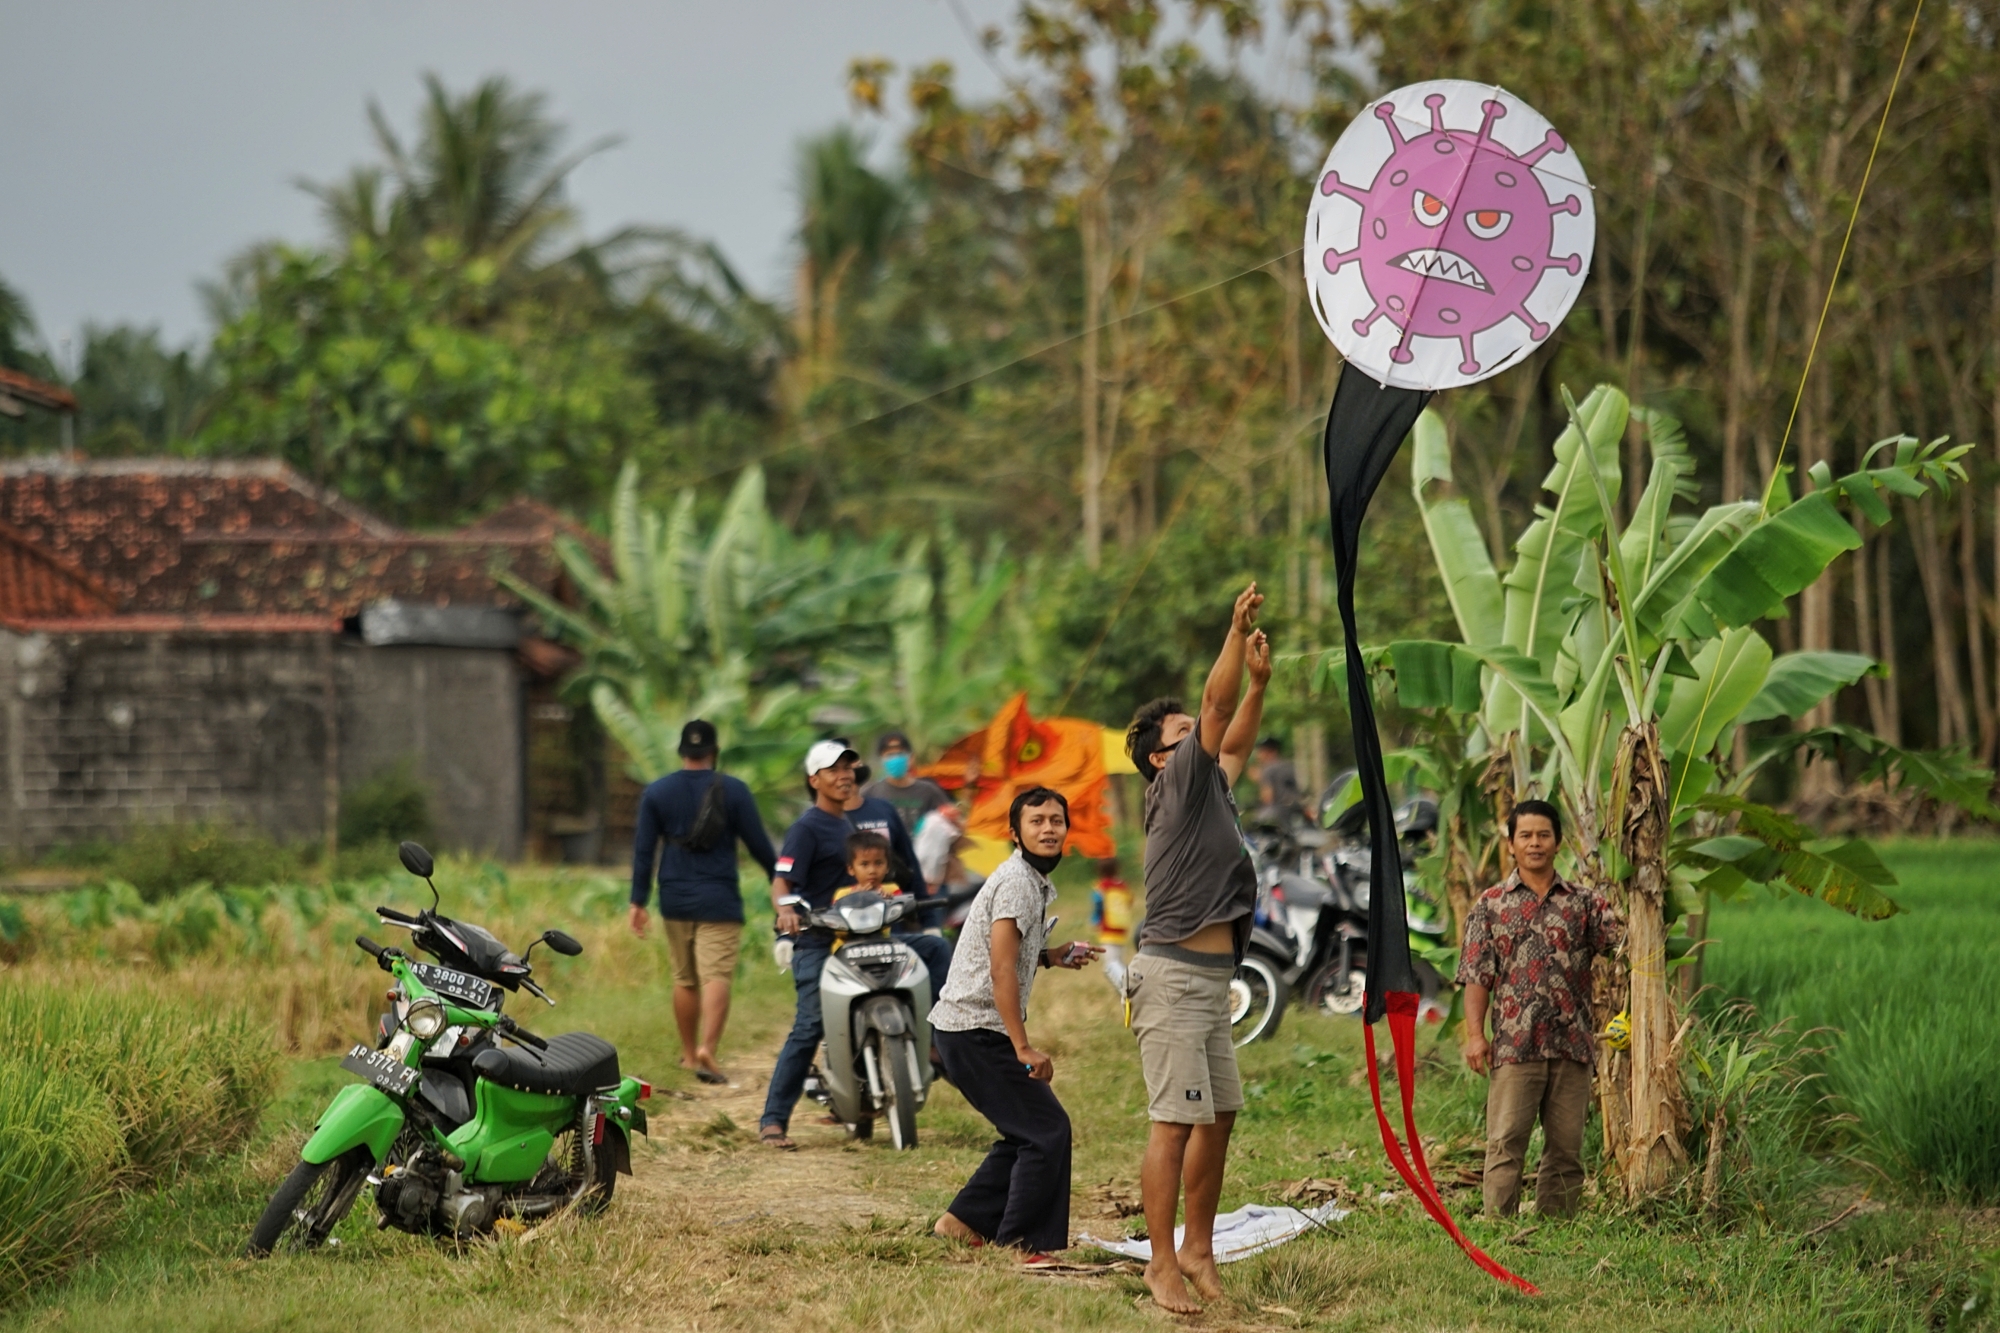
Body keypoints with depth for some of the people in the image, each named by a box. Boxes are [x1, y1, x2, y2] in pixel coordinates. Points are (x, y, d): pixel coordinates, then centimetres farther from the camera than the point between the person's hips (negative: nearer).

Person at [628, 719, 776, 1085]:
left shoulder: (657, 793, 3)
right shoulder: (733, 791, -4)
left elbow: (643, 849, 2)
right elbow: (758, 844, 0)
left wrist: (638, 901, 5)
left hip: (676, 900, 3)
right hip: (719, 900, -3)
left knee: (684, 979, 14)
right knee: (717, 977, -9)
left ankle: (688, 1053, 23)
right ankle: (707, 1050, -25)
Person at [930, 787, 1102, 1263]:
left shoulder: (1033, 882, 17)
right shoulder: (1018, 882, -15)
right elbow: (1001, 969, -22)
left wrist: (1052, 957, 12)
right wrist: (1024, 1049, -25)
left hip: (963, 1027, 10)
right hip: (979, 1030, -10)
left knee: (1029, 1132, 16)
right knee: (1047, 1130, -8)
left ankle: (965, 1222, 19)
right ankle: (1021, 1245, -3)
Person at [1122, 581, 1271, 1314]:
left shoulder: (1210, 786, 18)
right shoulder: (1177, 784, -5)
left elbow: (1236, 740, 32)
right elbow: (1217, 708, -12)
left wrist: (1260, 680, 21)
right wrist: (1237, 630, -13)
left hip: (1211, 978, 10)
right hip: (1173, 973, -10)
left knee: (1219, 1115, 10)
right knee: (1175, 1119, -11)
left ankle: (1199, 1248, 17)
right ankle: (1163, 1263, -11)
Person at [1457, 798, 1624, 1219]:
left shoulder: (1584, 901, 11)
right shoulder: (1491, 904, 8)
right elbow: (1476, 974, 4)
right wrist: (1475, 1033, -6)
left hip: (1572, 1044, 2)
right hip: (1514, 1044, -2)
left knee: (1567, 1147, 4)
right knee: (1506, 1143, -7)